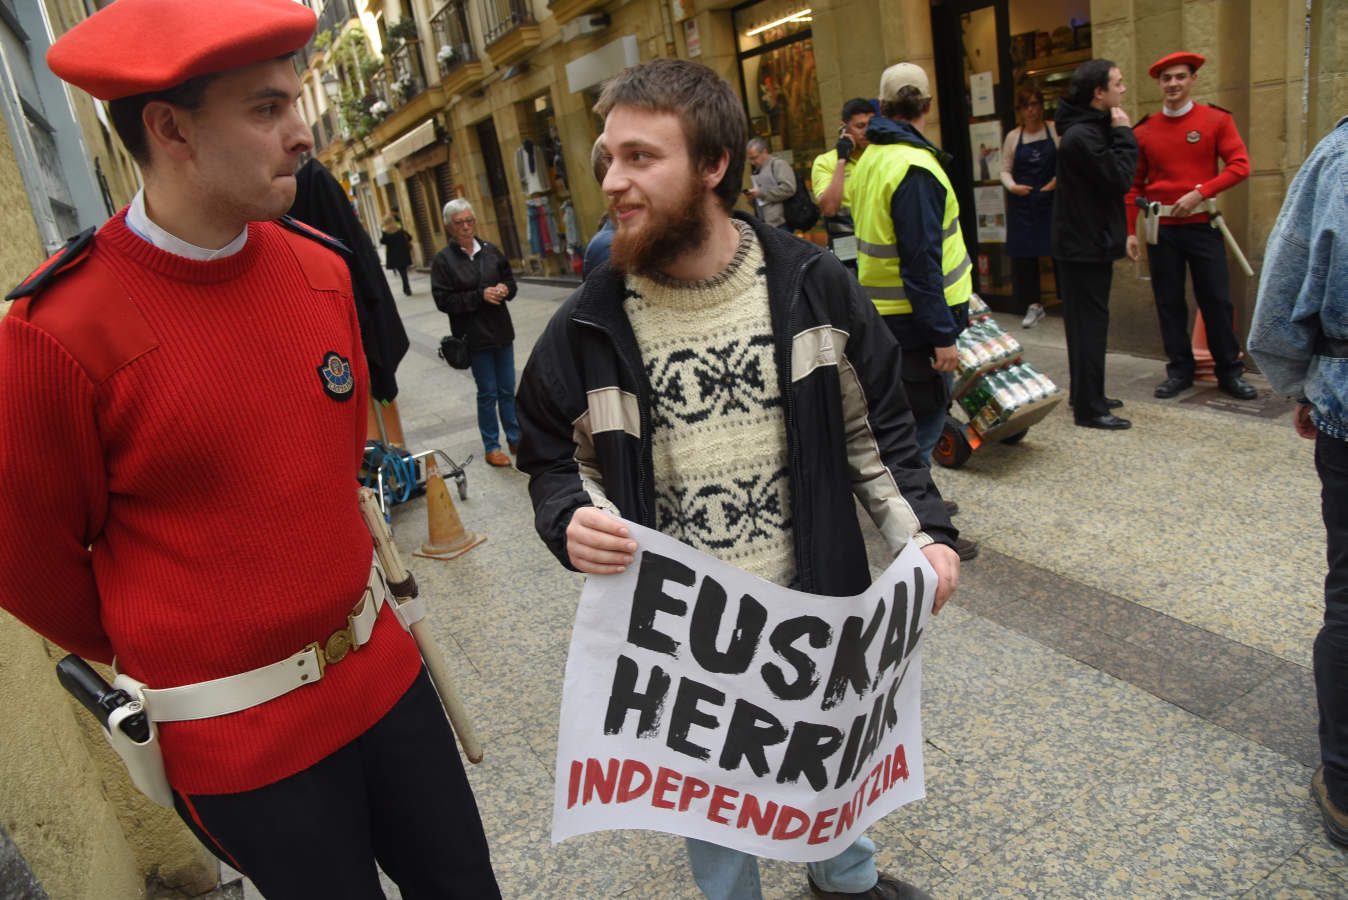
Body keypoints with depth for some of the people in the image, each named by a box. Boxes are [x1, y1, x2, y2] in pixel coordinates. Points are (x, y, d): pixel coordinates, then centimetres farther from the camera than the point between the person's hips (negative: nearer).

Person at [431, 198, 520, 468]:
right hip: (474, 337, -4)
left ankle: (515, 438, 26)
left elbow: (510, 279, 16)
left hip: (502, 332, 4)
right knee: (488, 393, 2)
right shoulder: (443, 260, -6)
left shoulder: (491, 251, 6)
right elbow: (443, 300, -11)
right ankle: (491, 447, 15)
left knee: (508, 390, 12)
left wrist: (504, 289, -8)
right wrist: (480, 296, -18)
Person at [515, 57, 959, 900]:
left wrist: (924, 532, -7)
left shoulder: (813, 285, -8)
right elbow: (555, 458, 2)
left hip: (816, 608, 2)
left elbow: (876, 427, 2)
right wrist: (572, 521, -19)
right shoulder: (587, 327, -10)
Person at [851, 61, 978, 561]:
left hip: (884, 308, 10)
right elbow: (921, 261, -23)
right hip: (914, 315, -10)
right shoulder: (913, 168, -19)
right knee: (924, 418, -3)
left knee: (910, 412, 21)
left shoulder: (872, 159, 11)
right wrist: (942, 334, -20)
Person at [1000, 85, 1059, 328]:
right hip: (1022, 202, 2)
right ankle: (1033, 305, 10)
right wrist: (1012, 187, -9)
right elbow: (1005, 170, 10)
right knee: (1022, 253, 0)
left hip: (1052, 200, -2)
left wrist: (1057, 180, -14)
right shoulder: (1013, 137, 8)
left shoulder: (1055, 130, 2)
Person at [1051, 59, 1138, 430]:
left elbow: (1114, 178, 16)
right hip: (1084, 245, -11)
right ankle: (1089, 408, -1)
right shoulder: (1081, 136, -19)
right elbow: (1120, 179, -19)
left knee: (1086, 322, 17)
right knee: (1089, 323, -7)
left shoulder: (1092, 129, 14)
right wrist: (1124, 134, -12)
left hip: (1090, 242, 11)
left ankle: (1085, 394, 28)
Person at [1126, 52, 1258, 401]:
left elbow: (1240, 165, -6)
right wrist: (1131, 231, 2)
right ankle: (1179, 370, 16)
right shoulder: (1144, 131, 5)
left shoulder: (1217, 120, 0)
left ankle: (1229, 371, 13)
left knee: (1217, 299, 2)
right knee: (1169, 301, 5)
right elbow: (1134, 186, 8)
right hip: (1161, 228, 2)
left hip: (1203, 224, -1)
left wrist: (1199, 192, -19)